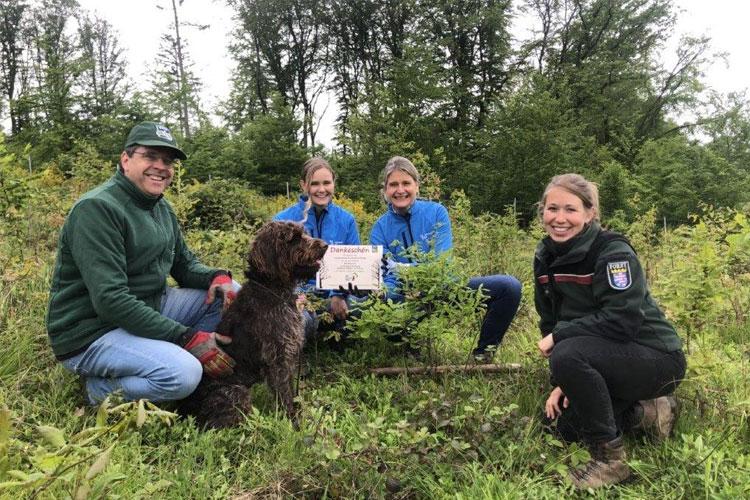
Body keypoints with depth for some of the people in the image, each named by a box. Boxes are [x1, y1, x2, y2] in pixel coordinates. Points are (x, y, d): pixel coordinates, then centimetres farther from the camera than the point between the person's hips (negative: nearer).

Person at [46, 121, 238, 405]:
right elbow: (110, 300, -27)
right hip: (90, 332, -8)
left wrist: (217, 276, -12)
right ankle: (102, 389, -3)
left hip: (147, 310, 9)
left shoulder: (161, 208, 8)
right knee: (183, 374, -31)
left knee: (231, 293, -1)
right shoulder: (97, 208, -20)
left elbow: (185, 265, 13)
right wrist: (188, 338, -27)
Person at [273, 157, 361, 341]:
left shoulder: (346, 220, 7)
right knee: (302, 321, -37)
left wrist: (339, 295, -10)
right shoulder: (283, 220, 2)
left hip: (334, 295, 3)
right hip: (297, 293, -2)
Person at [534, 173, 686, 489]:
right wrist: (561, 384, -3)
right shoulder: (545, 258, -1)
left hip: (656, 357, -8)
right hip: (603, 357, 8)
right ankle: (646, 411, 24)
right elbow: (550, 322, 4)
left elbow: (623, 319, -30)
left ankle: (610, 458, -16)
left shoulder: (613, 252, -21)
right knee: (568, 428, 8)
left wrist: (560, 335, -24)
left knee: (568, 355, -33)